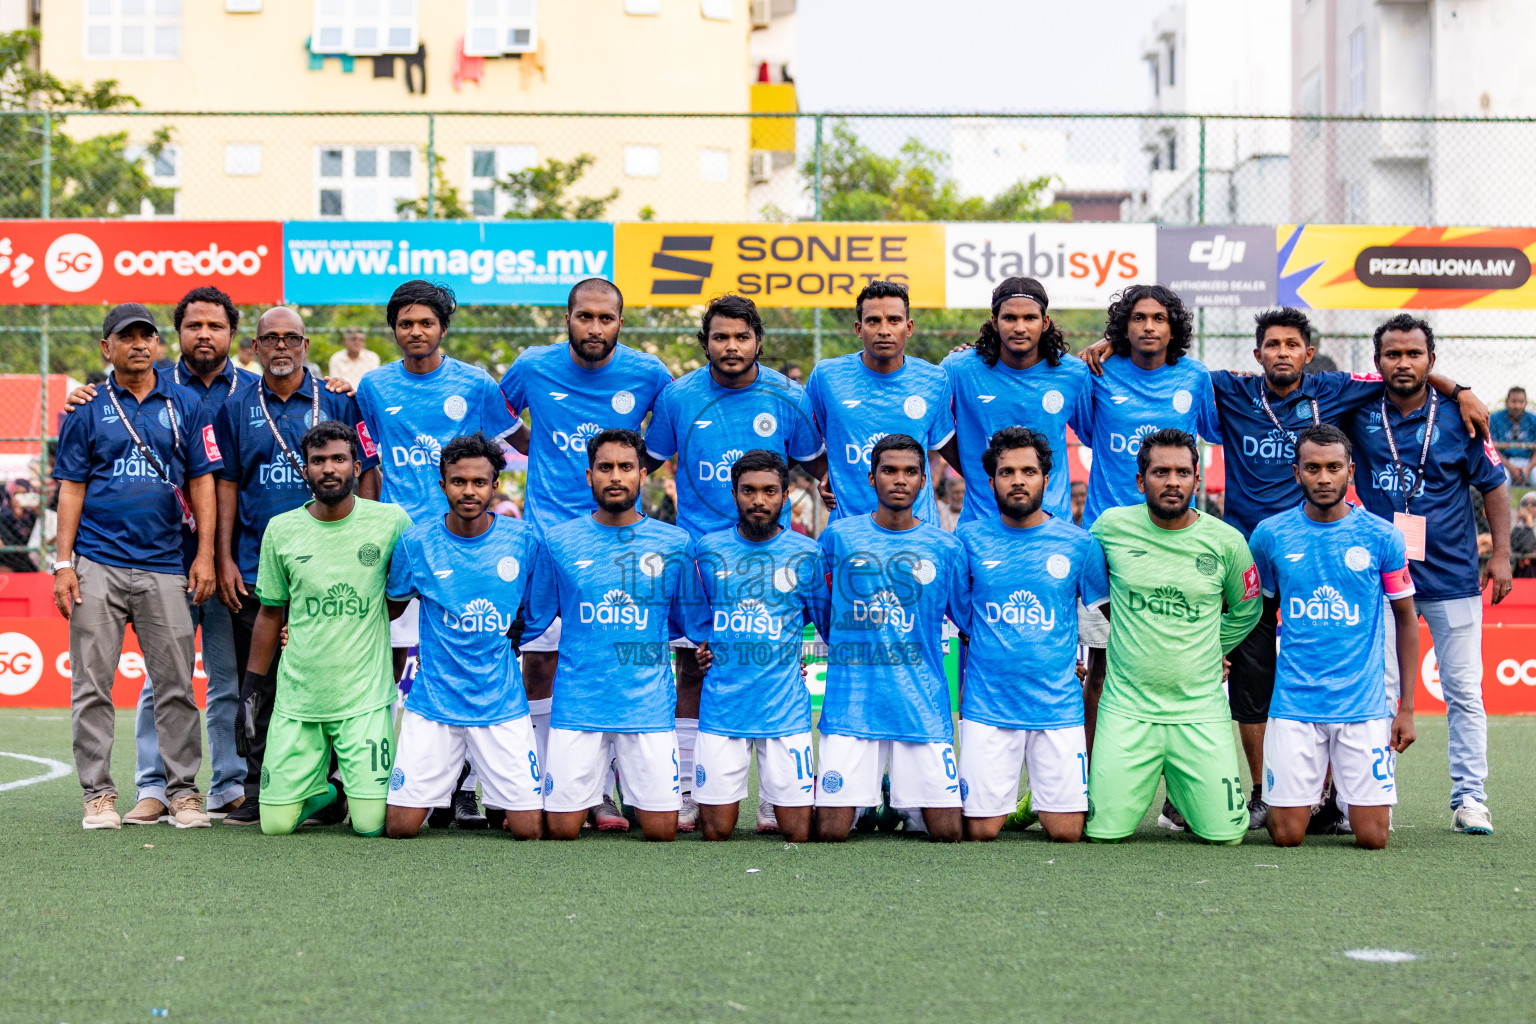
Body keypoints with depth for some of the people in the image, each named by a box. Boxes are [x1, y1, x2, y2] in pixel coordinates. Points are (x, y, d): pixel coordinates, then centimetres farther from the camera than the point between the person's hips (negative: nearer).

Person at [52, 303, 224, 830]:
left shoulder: (185, 404, 10)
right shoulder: (87, 409, 7)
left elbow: (202, 483, 9)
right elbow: (71, 488, 6)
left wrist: (205, 555, 1)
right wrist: (63, 564, -2)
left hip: (164, 567, 1)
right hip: (97, 564, -1)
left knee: (175, 683, 0)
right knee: (92, 685, -1)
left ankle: (183, 790, 7)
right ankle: (98, 792, 6)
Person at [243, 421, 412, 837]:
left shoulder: (391, 521, -4)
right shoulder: (280, 530, 2)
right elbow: (270, 614, 12)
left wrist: (363, 627, 5)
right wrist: (252, 685, 11)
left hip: (365, 697, -2)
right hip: (297, 697, 2)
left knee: (371, 824, -7)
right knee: (276, 823, -3)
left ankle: (358, 788, 26)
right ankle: (323, 787, 28)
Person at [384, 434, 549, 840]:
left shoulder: (523, 540, -2)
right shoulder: (416, 542, -4)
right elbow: (395, 598, 14)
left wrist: (515, 633, 3)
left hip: (502, 702, 0)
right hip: (434, 699, 0)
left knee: (528, 829, -7)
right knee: (401, 827, -4)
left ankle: (497, 798, 27)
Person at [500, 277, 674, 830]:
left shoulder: (646, 374, -1)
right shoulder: (534, 368, 0)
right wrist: (540, 452, 11)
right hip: (548, 536, 0)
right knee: (538, 664, -1)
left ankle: (602, 790, 5)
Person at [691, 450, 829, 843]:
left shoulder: (807, 553, 3)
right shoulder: (708, 550, 7)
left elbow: (829, 624, 14)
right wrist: (704, 647, 10)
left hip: (786, 706, -1)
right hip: (722, 704, 1)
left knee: (797, 833, -3)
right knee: (716, 832, 0)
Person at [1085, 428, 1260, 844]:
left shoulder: (1225, 541, -2)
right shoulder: (1111, 527, -3)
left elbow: (1245, 611, 17)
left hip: (1201, 711, 0)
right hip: (1127, 707, 0)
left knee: (1225, 833, -4)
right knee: (1104, 831, -6)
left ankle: (1181, 789, 30)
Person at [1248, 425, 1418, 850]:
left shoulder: (1382, 536, -1)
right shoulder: (1269, 535, 1)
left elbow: (1405, 618, 8)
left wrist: (1407, 707, 4)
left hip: (1364, 704, 0)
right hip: (1294, 702, 0)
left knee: (1373, 838, -3)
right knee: (1287, 835, -4)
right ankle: (1317, 781, 29)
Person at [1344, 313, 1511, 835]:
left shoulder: (1457, 417, -2)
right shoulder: (1361, 414, 0)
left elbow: (1493, 484, 6)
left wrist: (1501, 554, 2)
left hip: (1452, 575, -1)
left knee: (1464, 689, 2)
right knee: (1380, 688, 1)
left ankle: (1469, 798, 10)